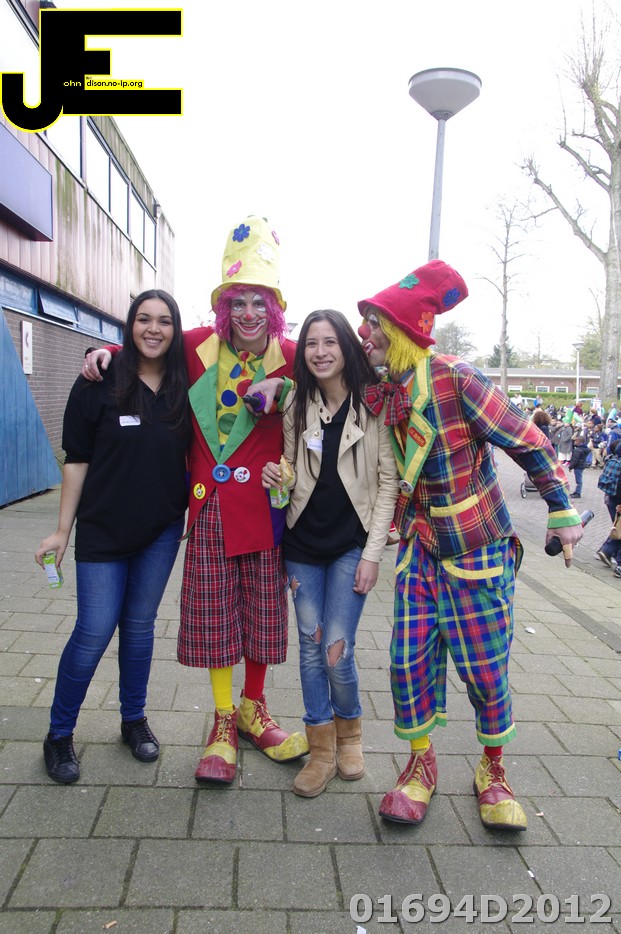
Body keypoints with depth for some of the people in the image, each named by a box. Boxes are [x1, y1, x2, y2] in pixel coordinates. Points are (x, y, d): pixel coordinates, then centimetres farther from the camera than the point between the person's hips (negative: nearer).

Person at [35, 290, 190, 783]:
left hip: (162, 530, 3)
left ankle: (134, 719, 33)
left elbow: (192, 454, 9)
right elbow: (77, 460, -5)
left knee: (140, 626, 14)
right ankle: (59, 734, 21)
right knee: (95, 631, -1)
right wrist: (63, 530, -4)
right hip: (103, 530, -2)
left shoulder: (184, 387, 0)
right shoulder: (100, 384, -7)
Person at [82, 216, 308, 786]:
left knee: (263, 607, 11)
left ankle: (253, 709, 32)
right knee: (213, 610, 6)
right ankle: (223, 720, 24)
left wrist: (283, 394, -11)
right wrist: (109, 351, 1)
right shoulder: (199, 346, 0)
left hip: (265, 499, 0)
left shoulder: (290, 355, -2)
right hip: (211, 502, 1)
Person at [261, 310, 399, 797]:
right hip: (303, 542, 4)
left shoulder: (374, 402, -7)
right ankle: (322, 748, 25)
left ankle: (349, 731, 25)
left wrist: (373, 553, -10)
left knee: (337, 650, -5)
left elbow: (388, 480, -7)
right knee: (310, 647, 8)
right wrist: (278, 475, -8)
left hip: (352, 544, -3)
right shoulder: (297, 404, 5)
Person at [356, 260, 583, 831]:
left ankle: (493, 770, 30)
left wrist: (562, 510, -5)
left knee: (485, 666, 5)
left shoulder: (456, 380, -17)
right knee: (410, 659, 2)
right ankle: (421, 764, 25)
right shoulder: (382, 392, 1)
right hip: (419, 547, 5)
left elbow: (530, 444, -11)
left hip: (477, 547, -4)